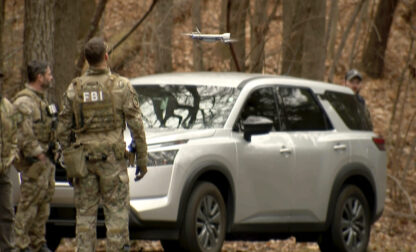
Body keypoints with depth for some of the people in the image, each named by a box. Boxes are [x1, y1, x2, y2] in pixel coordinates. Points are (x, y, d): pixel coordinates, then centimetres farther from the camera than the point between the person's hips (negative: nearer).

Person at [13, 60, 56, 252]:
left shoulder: (42, 99, 17)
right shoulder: (24, 102, -16)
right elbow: (24, 134, -22)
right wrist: (37, 154, -19)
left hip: (43, 157, 10)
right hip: (32, 160, -10)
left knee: (44, 201, 12)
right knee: (29, 202, -9)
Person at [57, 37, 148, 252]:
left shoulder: (74, 89, 4)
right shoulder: (121, 86, -4)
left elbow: (63, 130, 7)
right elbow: (136, 125, -5)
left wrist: (69, 164, 15)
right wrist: (142, 159, 2)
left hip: (83, 159, 3)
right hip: (112, 159, -3)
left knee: (85, 214, 6)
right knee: (116, 213, 1)